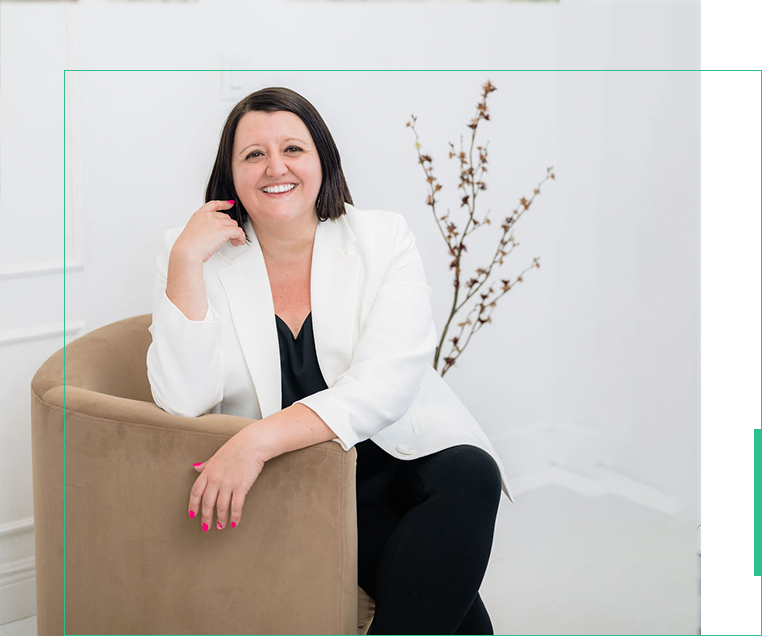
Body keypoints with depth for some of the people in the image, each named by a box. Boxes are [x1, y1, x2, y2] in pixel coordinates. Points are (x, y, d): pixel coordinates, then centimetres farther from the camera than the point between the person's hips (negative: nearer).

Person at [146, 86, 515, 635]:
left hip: (398, 458, 3)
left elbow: (385, 384, -15)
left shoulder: (384, 238, 0)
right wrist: (185, 260, -16)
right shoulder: (197, 257, 2)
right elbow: (183, 399, -12)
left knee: (470, 476, -31)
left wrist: (262, 438, -28)